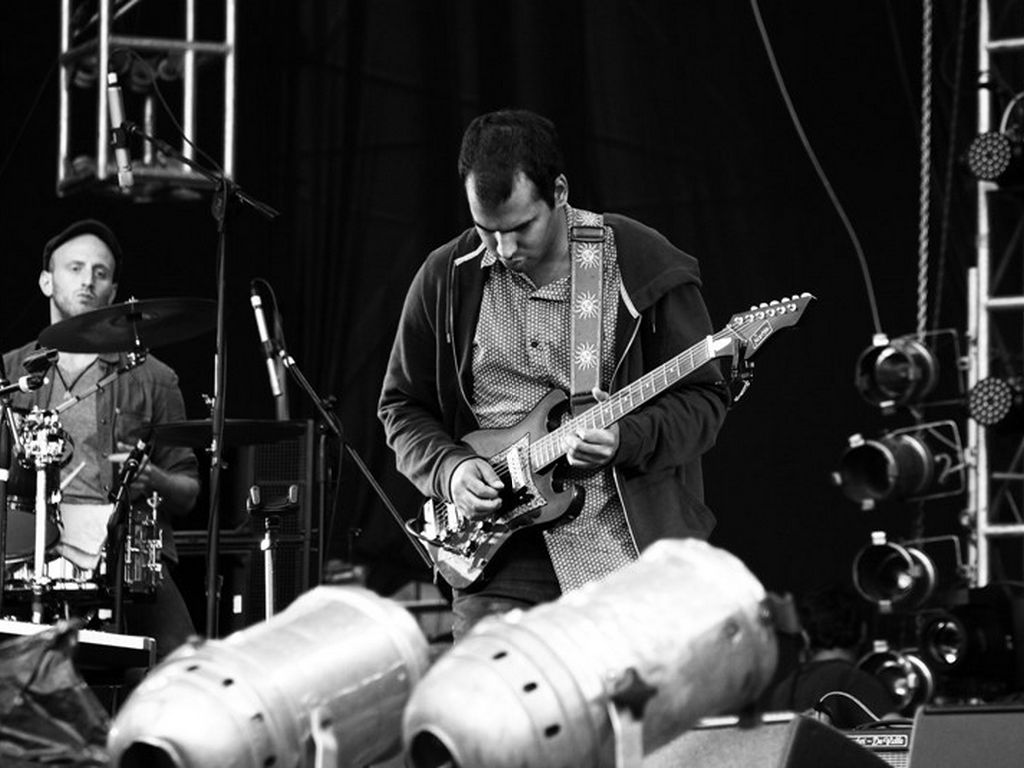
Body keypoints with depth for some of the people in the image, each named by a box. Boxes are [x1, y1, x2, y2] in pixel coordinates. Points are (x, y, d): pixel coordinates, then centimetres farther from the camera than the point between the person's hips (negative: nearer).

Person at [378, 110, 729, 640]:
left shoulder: (645, 268, -2)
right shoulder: (446, 279, 5)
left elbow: (701, 397, 1)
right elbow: (402, 406, 15)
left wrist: (627, 439, -18)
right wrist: (450, 467, -4)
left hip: (629, 548, -2)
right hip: (499, 560, 2)